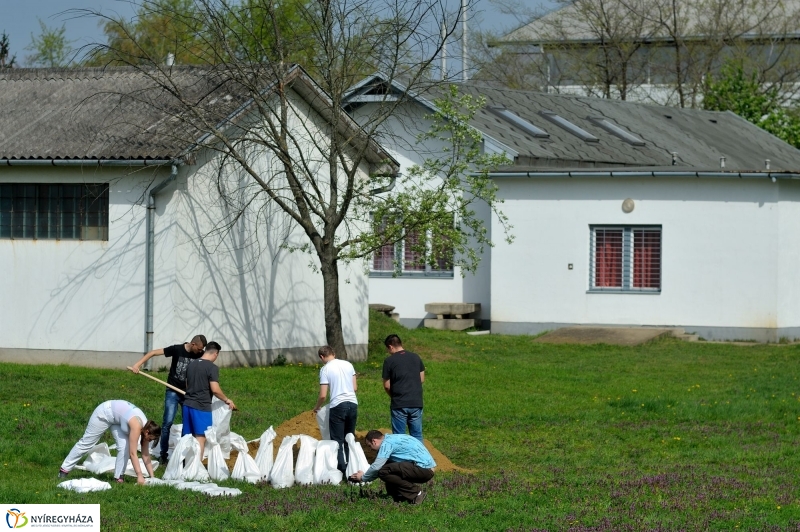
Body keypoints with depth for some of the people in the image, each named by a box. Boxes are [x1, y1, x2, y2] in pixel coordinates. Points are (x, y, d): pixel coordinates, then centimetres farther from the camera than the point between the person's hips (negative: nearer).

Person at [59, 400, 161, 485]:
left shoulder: (145, 427, -13)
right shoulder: (137, 426, -35)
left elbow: (146, 455, -4)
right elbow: (132, 453, -36)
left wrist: (152, 477, -7)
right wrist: (139, 476, -36)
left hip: (116, 418, 7)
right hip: (104, 413, -7)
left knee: (125, 446, -12)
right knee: (86, 442, 4)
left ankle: (118, 476, -4)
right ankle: (65, 469, 17)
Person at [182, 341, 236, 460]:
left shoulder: (192, 365, 11)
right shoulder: (212, 367, -11)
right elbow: (215, 389, -16)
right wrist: (227, 400, -2)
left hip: (187, 404, 7)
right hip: (202, 406, -7)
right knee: (200, 437, -2)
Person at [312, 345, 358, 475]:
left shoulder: (325, 369, -5)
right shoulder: (348, 364, 8)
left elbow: (323, 395, -6)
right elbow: (355, 387, 13)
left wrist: (317, 407, 12)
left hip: (337, 406, -5)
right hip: (353, 404, 5)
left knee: (337, 440, 3)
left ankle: (341, 468, -1)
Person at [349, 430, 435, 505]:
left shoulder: (387, 443, -10)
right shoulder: (392, 438, 19)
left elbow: (376, 467, -13)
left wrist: (363, 477, 4)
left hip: (424, 469, -10)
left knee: (384, 472, -18)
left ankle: (416, 493, -9)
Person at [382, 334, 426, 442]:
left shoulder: (389, 361, -7)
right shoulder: (416, 357, 6)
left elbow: (387, 385, -3)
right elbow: (422, 379, 12)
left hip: (399, 404, -4)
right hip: (416, 402, 4)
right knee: (417, 435, 10)